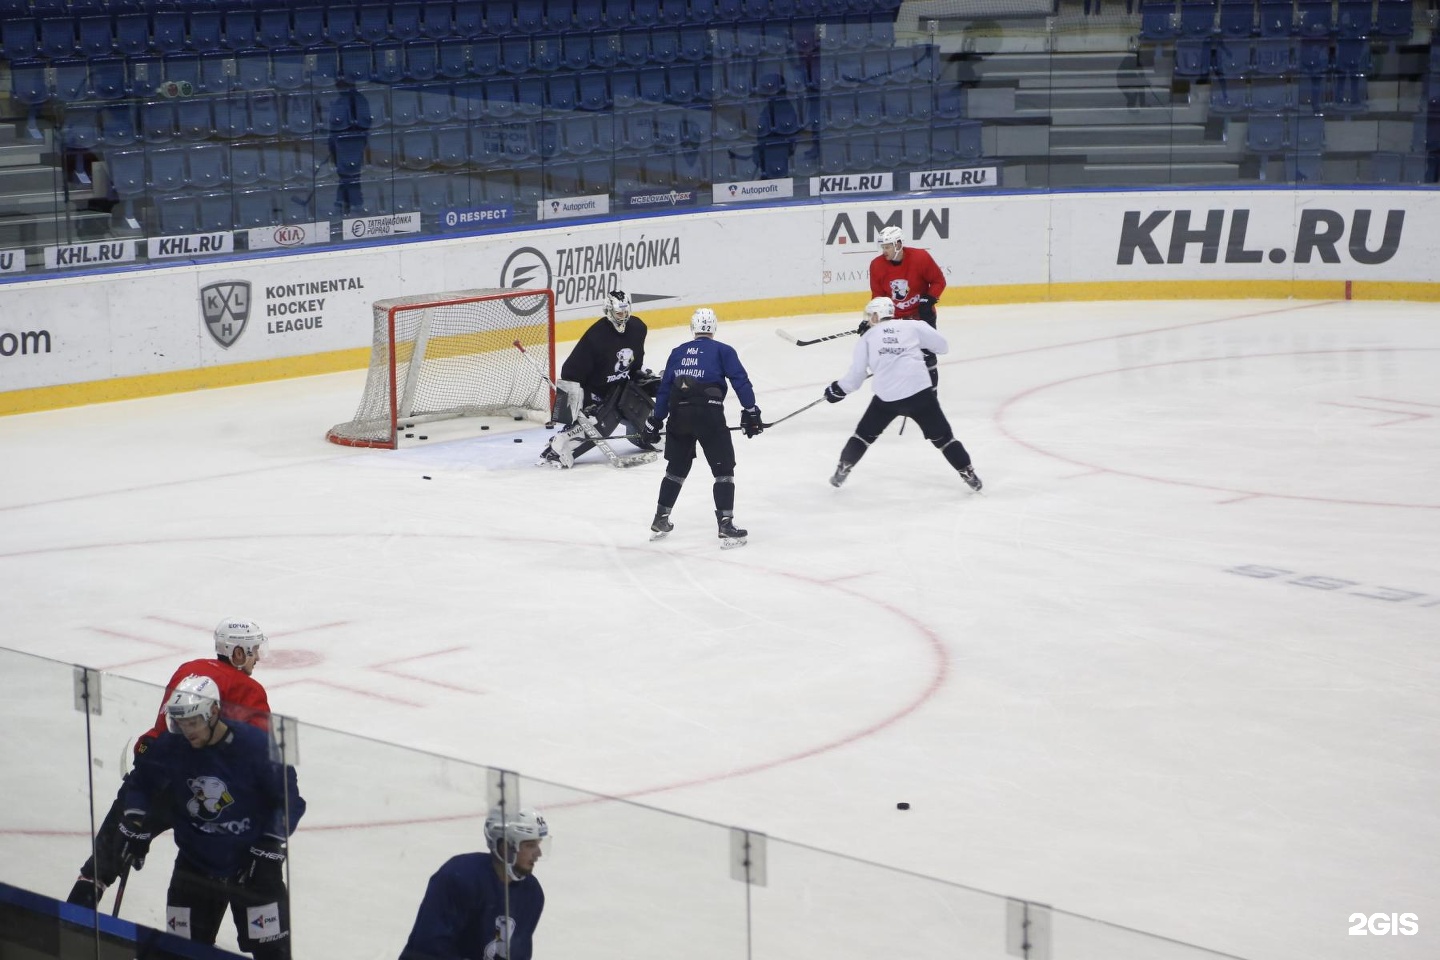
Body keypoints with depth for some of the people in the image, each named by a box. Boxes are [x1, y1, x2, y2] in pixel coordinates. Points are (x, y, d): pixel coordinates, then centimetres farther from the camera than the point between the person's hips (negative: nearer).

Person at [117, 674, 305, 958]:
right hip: (195, 866, 3)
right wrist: (134, 826, -3)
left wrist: (271, 847, -16)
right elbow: (141, 783, 9)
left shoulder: (256, 745, -19)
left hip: (252, 863, -3)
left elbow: (289, 800, -10)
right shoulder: (170, 746, -10)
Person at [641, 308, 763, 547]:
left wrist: (655, 421, 21)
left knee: (676, 467, 22)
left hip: (679, 413, 5)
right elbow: (740, 381, -3)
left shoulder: (677, 352, 19)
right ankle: (726, 526, -7)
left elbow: (664, 389, 17)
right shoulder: (722, 351, 8)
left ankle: (660, 520, 29)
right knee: (723, 469, 2)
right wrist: (751, 412, -3)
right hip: (708, 413, -5)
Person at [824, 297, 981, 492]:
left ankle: (842, 470, 27)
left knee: (865, 433, 21)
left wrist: (839, 389, 29)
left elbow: (856, 375, 12)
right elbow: (942, 346, 13)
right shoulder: (912, 326, 12)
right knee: (941, 436, 11)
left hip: (886, 397, 0)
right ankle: (968, 474, 10)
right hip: (920, 393, 0)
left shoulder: (867, 338, 14)